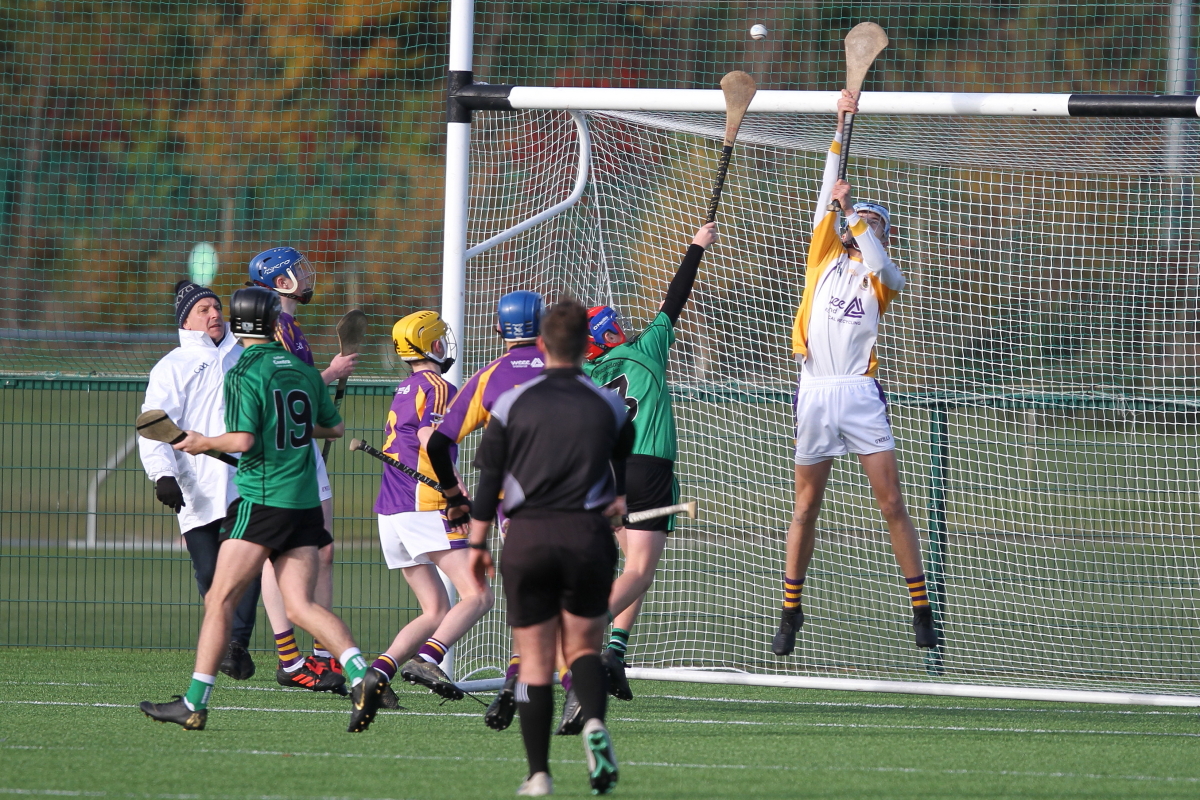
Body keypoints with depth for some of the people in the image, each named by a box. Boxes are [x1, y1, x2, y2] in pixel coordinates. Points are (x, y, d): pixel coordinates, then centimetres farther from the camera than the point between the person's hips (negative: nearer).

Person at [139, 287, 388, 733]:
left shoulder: (244, 374, -9)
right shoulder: (303, 370, 12)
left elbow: (243, 440, -18)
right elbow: (335, 427, 21)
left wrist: (205, 443, 0)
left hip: (261, 500, -6)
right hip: (305, 504, 6)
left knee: (220, 599, -1)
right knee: (300, 605, 2)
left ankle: (195, 704, -2)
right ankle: (363, 676, -17)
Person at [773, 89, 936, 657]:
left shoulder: (886, 279, 9)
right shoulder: (826, 258, 14)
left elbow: (877, 265, -14)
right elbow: (827, 189, 9)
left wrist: (853, 210, -16)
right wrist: (842, 124, 5)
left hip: (860, 392, -2)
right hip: (814, 392, 2)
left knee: (891, 503, -5)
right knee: (806, 507, 7)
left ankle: (921, 610, -1)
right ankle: (790, 612, 16)